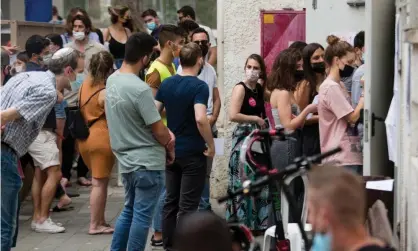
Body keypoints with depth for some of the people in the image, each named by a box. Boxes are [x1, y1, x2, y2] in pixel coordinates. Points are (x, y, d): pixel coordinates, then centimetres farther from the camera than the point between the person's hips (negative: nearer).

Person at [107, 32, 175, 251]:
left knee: (129, 210, 19)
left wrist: (166, 132, 6)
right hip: (147, 162, -8)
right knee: (142, 215, 0)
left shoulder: (112, 80, 4)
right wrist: (170, 148, 4)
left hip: (126, 159, 8)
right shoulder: (140, 89, -23)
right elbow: (158, 131, -17)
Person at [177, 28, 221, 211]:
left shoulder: (210, 69, 15)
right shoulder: (184, 68, -6)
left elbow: (216, 99, 15)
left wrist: (213, 118, -3)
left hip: (210, 128, 7)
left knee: (206, 172, 12)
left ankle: (204, 207, 20)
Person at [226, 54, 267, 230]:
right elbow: (233, 115, -20)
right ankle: (241, 222, 3)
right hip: (243, 138, -7)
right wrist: (256, 119, -12)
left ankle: (258, 221, 17)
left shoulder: (260, 89, 11)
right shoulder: (240, 88, -8)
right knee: (244, 183, -4)